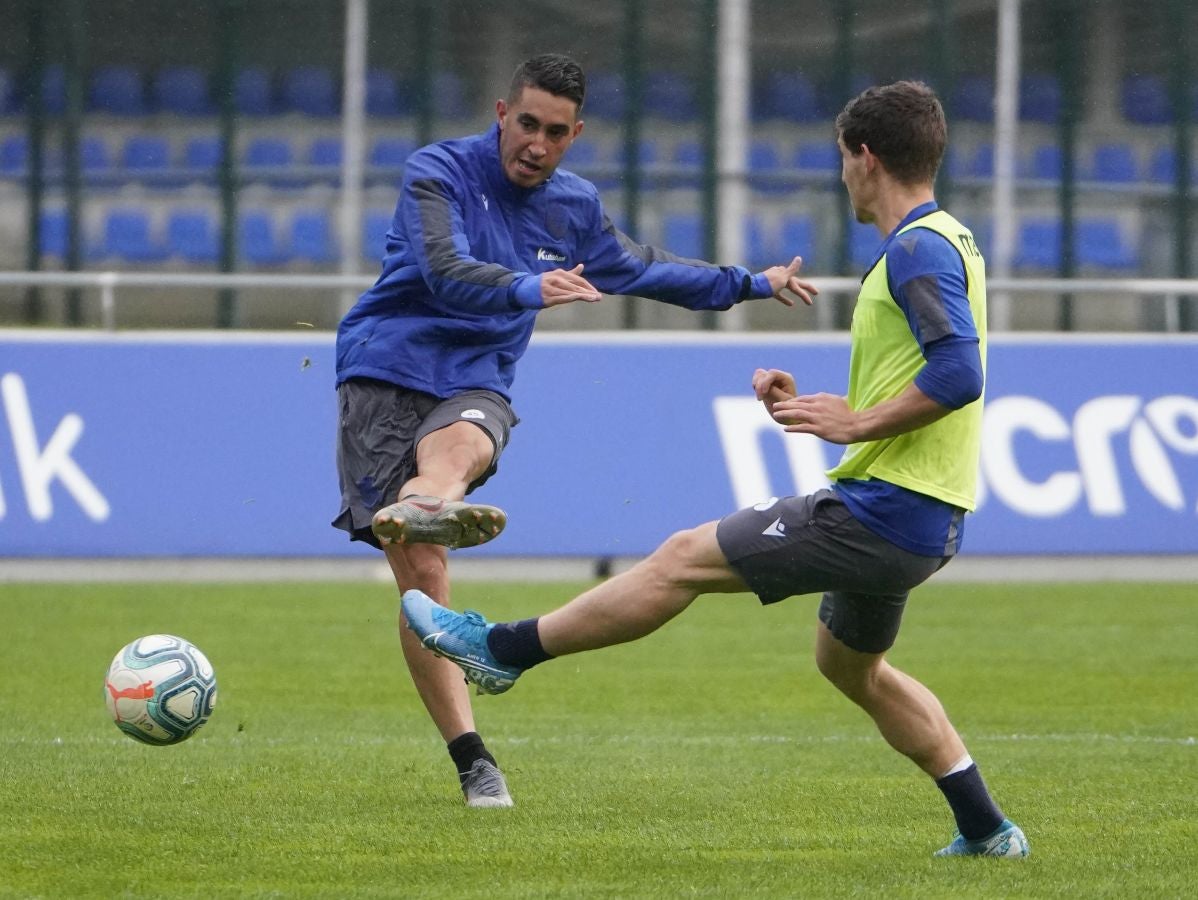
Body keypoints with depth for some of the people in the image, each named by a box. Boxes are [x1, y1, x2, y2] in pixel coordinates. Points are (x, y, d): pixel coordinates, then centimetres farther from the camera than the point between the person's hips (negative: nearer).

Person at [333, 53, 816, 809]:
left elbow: (640, 269, 34)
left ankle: (418, 507, -73)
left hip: (474, 388, 3)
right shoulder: (439, 172, -4)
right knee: (420, 571, -12)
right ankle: (473, 761, -9)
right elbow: (446, 273, -22)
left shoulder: (575, 209, 14)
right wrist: (532, 290, -39)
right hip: (386, 374, -3)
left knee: (457, 443, -36)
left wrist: (753, 284, 39)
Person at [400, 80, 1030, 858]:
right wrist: (819, 407, 15)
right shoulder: (944, 242, 16)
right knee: (851, 665, 27)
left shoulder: (918, 249, -16)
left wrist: (856, 424, -21)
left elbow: (958, 374, -29)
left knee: (683, 559, -3)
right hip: (920, 521, 10)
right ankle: (987, 830, 27)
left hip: (881, 514, -10)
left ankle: (504, 650, 6)